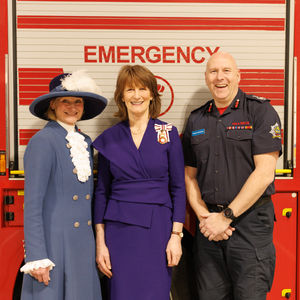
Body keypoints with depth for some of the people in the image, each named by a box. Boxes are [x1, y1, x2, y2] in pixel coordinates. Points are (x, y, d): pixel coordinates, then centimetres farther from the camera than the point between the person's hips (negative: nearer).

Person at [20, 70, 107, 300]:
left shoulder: (84, 142, 10)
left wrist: (96, 243, 14)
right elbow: (32, 204, -14)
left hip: (84, 244, 7)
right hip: (53, 243, -6)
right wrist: (36, 258, -17)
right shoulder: (43, 142, -11)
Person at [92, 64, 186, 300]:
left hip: (158, 228, -1)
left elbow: (178, 187, 2)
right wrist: (100, 241, 2)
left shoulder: (168, 133, 1)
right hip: (119, 229, 1)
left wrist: (176, 235, -5)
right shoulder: (109, 138, 5)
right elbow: (102, 191, 7)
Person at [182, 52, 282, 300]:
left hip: (250, 223, -4)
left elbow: (264, 173, -12)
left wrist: (226, 216, -12)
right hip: (209, 225, 4)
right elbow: (190, 175, 13)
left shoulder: (260, 111, -3)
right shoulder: (196, 120, 11)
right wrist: (203, 215, -3)